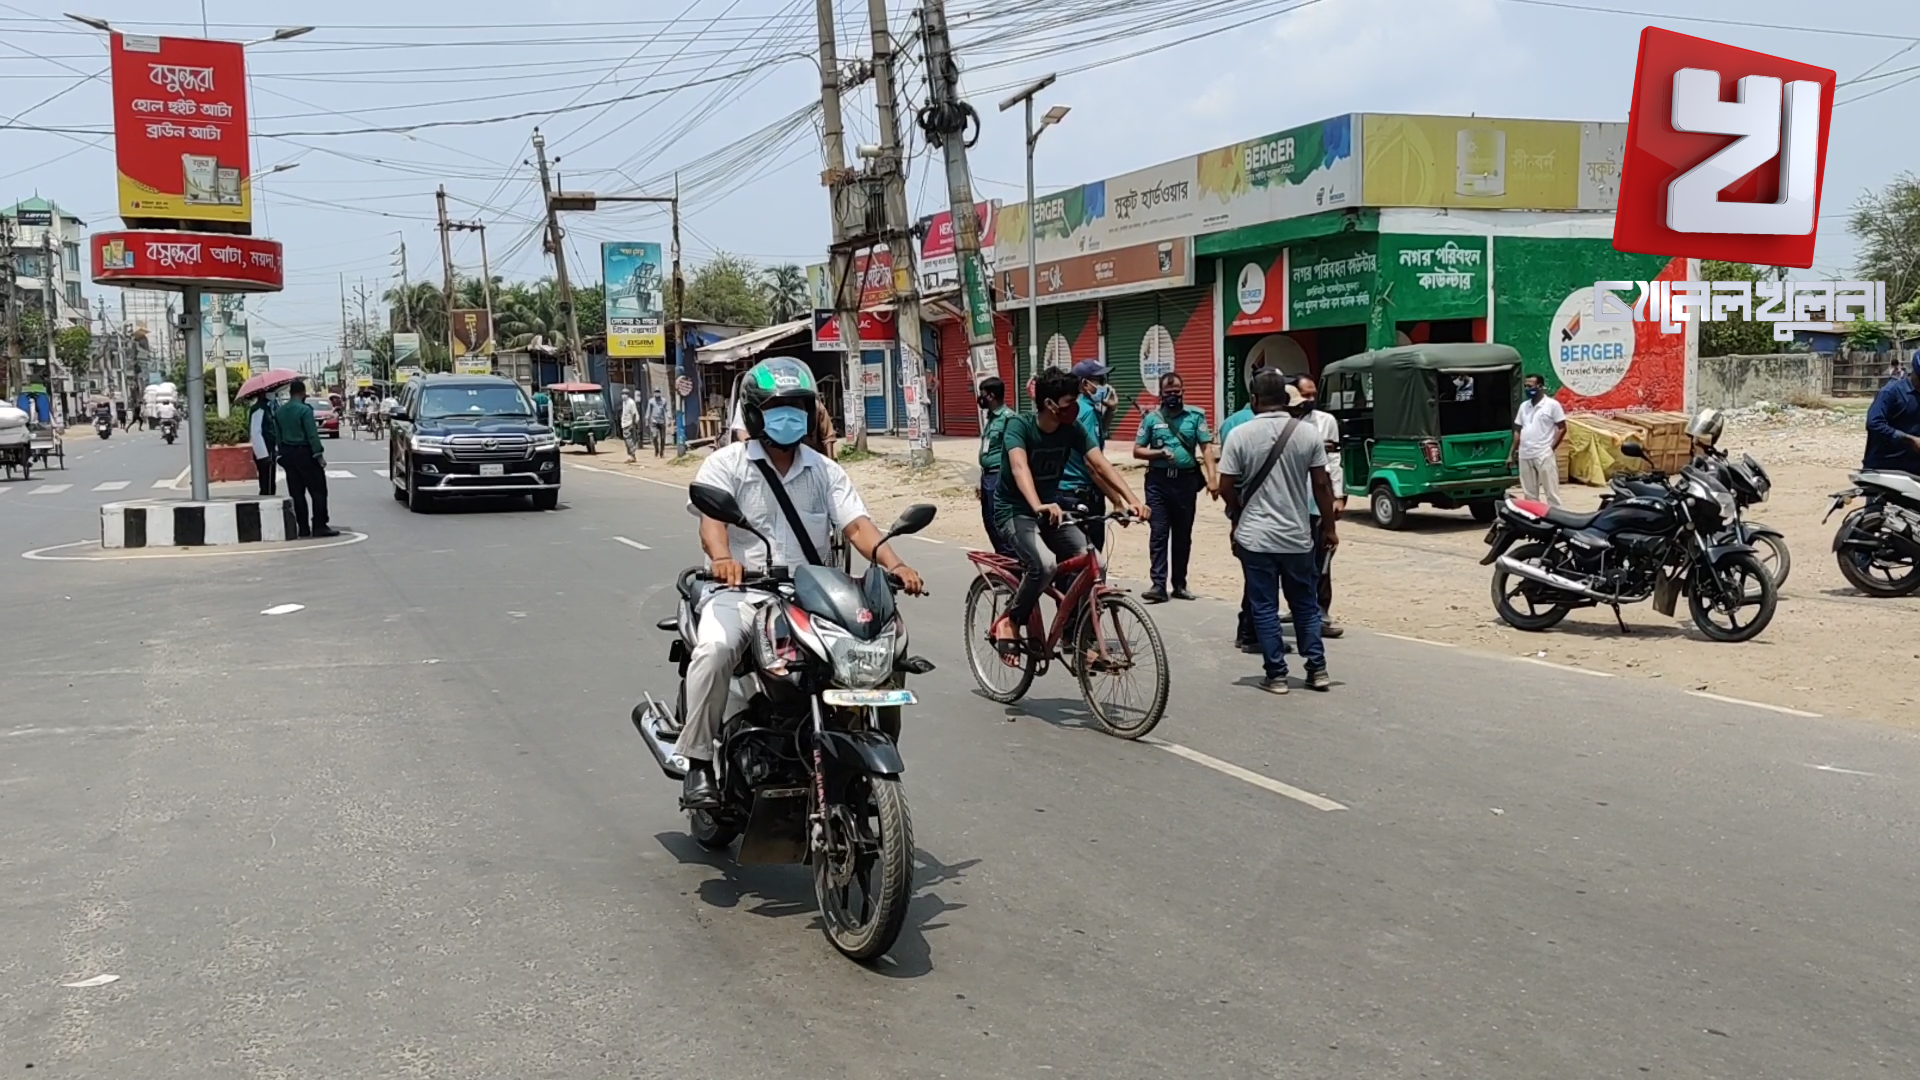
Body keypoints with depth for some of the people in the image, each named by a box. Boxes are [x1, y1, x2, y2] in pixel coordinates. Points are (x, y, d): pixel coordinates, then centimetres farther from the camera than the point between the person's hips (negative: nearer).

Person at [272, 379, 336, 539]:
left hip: (288, 454, 7)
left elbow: (277, 436, 10)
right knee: (318, 491, -1)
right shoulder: (304, 410, -14)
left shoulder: (279, 412, 8)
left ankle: (303, 528, 9)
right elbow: (312, 435, -17)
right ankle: (319, 526, -6)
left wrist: (282, 454, 16)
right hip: (305, 453, -7)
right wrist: (318, 454, -13)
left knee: (297, 493, 8)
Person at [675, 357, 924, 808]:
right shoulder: (725, 464, 3)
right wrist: (722, 557, -37)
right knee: (713, 651, -33)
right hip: (740, 590, -3)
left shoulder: (825, 471, 13)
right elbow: (711, 520, -14)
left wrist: (894, 564, -19)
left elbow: (856, 524, 1)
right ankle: (699, 763, -22)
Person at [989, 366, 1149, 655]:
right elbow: (1019, 467, -38)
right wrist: (1038, 506, -56)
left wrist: (1131, 499, -28)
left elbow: (1100, 463, -13)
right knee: (1044, 563, -34)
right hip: (1015, 510, -6)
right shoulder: (1019, 426, -21)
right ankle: (1009, 622, -10)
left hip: (1052, 507, 6)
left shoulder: (1072, 429, -5)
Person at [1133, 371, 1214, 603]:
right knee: (1159, 532, -4)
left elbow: (1206, 447, -1)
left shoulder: (1196, 416, 3)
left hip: (1186, 479, 0)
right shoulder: (1151, 418, 5)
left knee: (1183, 534, 8)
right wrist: (1159, 453, -12)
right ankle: (1159, 584, -5)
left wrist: (1211, 476, -12)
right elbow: (1137, 450, 6)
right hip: (1158, 480, 0)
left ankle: (1179, 584, 17)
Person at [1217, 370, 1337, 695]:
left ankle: (1276, 675, 7)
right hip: (1298, 536, 2)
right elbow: (1322, 485, -2)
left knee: (1264, 607, 6)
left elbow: (1226, 487, -7)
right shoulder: (1308, 433, -4)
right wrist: (1328, 527, 8)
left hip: (1255, 537, -2)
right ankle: (1317, 669, 15)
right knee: (1306, 605, 15)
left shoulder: (1240, 435, -9)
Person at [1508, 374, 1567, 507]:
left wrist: (1551, 448, -9)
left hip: (1544, 455, -6)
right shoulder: (1523, 406, 15)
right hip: (1525, 456, 6)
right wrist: (1512, 452, 14)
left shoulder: (1552, 405, -2)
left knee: (1551, 492, -3)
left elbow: (1562, 428, -2)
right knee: (1530, 494, 10)